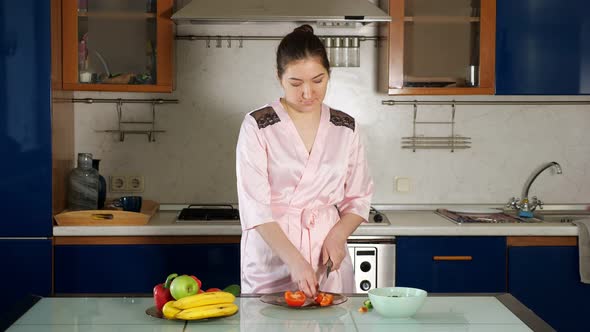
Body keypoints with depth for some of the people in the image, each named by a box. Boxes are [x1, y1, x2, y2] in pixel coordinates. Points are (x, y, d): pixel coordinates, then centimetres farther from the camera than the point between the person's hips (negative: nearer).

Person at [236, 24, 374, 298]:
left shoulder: (345, 128, 4)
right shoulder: (257, 126, -8)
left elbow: (358, 199, 9)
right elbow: (254, 206, -14)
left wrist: (337, 236, -11)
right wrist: (294, 260, -24)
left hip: (328, 256, 3)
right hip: (272, 256, -3)